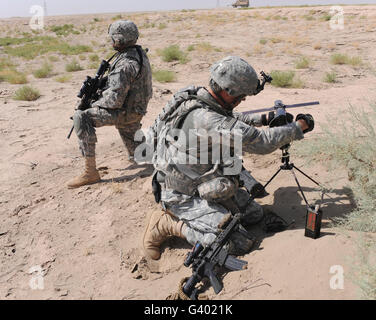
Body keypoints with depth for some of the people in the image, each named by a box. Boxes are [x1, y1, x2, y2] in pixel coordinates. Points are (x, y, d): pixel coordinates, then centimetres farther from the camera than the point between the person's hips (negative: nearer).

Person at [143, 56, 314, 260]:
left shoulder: (195, 98, -2)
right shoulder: (208, 121, -32)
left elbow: (232, 120, 20)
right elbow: (263, 143, -24)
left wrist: (263, 119, 19)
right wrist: (299, 127, -11)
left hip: (207, 184, 10)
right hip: (182, 196, -10)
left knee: (254, 214, 14)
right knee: (239, 243, -16)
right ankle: (169, 224, -4)